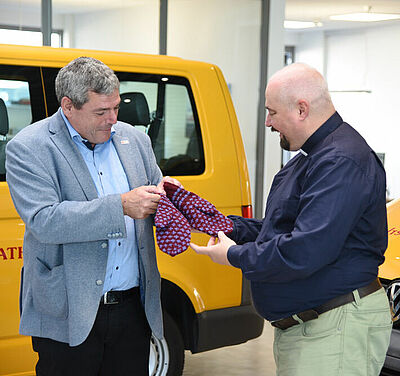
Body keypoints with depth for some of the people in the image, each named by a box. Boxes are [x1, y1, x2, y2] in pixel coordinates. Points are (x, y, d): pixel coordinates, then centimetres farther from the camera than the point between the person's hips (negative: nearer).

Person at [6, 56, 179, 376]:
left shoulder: (134, 139, 10)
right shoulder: (28, 148, -8)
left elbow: (152, 207, 20)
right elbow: (44, 222, -20)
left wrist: (164, 194, -5)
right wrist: (121, 206, -24)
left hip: (133, 310, 5)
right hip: (67, 315, -5)